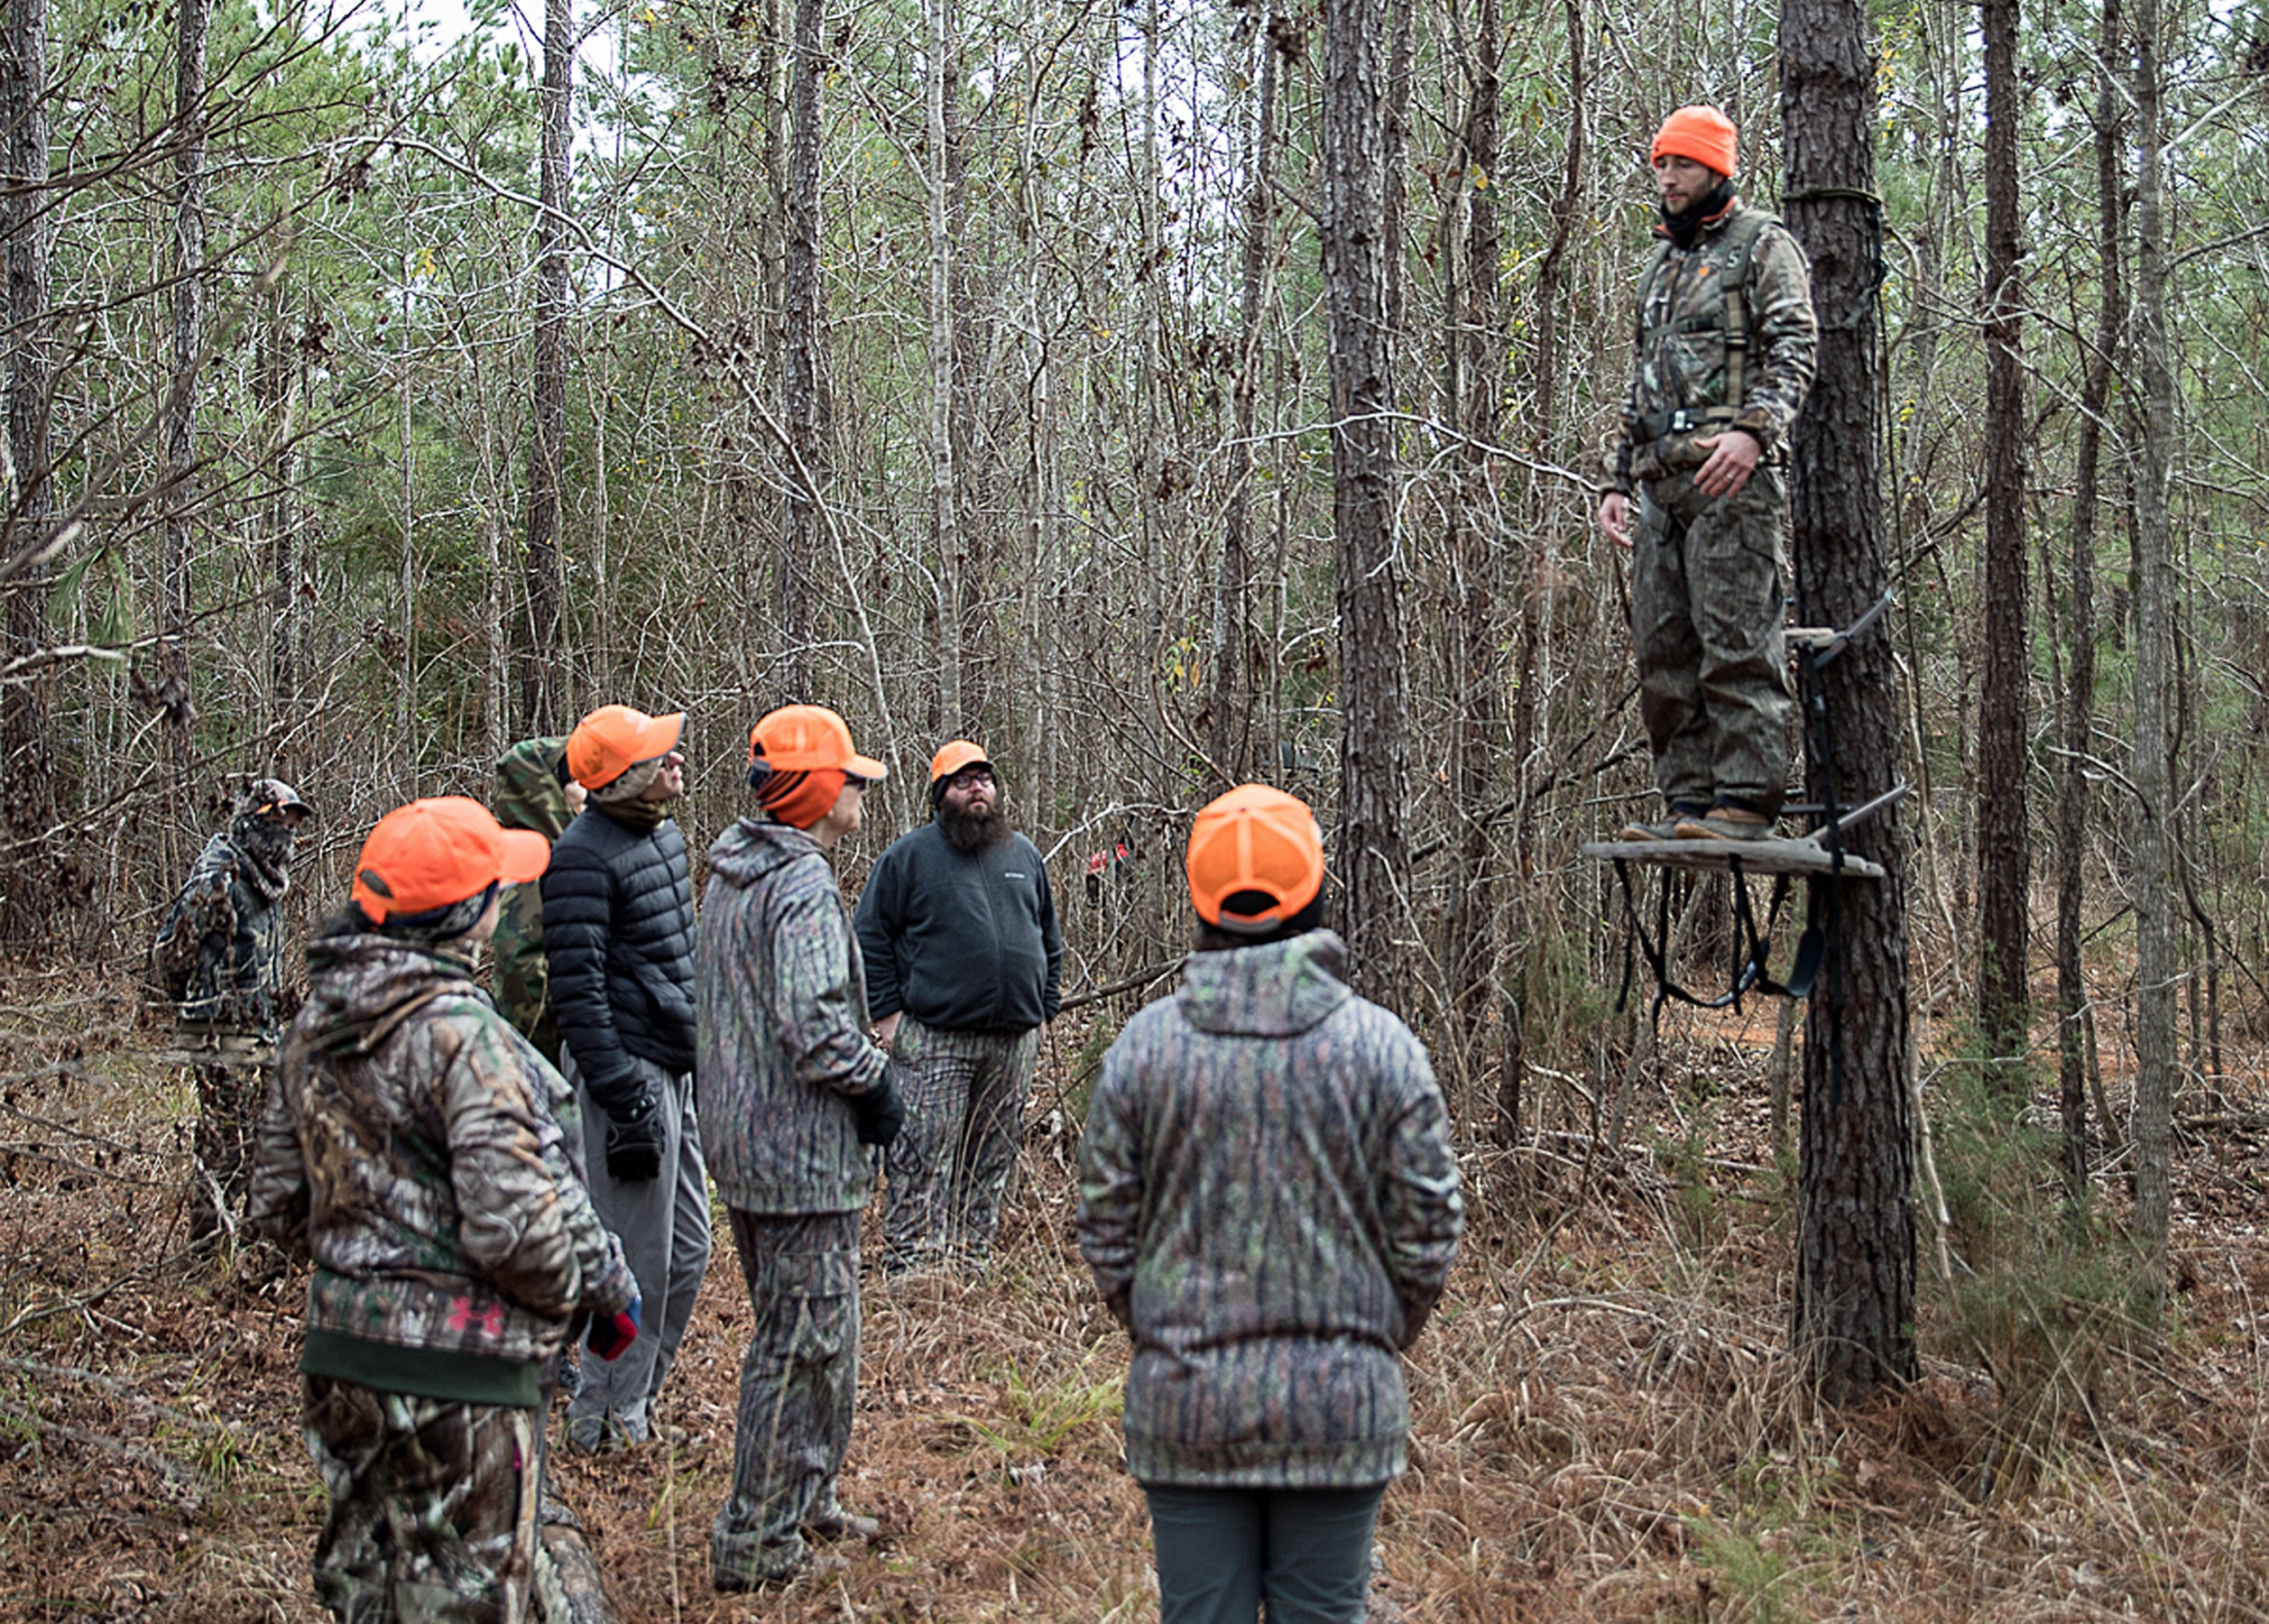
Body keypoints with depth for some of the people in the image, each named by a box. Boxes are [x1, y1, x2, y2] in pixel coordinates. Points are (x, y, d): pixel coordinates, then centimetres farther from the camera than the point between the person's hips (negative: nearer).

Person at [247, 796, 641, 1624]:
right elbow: (516, 1221, -25)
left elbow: (278, 1200, 11)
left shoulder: (315, 1022, 4)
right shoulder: (461, 1034, -21)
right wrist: (603, 1291, -8)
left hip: (340, 1346, 8)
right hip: (456, 1369, -8)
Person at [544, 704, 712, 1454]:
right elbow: (578, 989, -19)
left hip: (677, 1068, 9)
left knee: (687, 1249, 15)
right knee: (638, 1259, -2)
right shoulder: (583, 856, -16)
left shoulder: (665, 833, 12)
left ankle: (635, 1403, 29)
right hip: (627, 1068, -9)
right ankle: (604, 1424, 12)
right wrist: (623, 1097, -21)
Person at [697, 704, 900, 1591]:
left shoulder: (728, 873, 11)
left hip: (738, 1142, 10)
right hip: (803, 1152, -10)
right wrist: (875, 1086, -12)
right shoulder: (804, 886, -20)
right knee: (806, 1340, 0)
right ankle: (757, 1544, 8)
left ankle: (802, 1501, 35)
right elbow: (814, 1024, -28)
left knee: (791, 1326, 22)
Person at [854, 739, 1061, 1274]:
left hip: (1014, 1043, 5)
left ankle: (973, 1262, 20)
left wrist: (1042, 1010, 16)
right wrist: (888, 1014, -6)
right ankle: (909, 1266, -1)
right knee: (922, 1162, -6)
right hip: (934, 1042, -5)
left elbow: (1050, 938, 24)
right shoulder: (908, 856, 1)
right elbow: (870, 937, 1)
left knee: (991, 1163, 10)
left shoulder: (1024, 855, 16)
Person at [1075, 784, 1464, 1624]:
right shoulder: (1383, 1045, -8)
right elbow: (1428, 1234, -4)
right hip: (1341, 1406, -1)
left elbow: (1105, 1233, 0)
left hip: (1182, 1405, 1)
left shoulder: (1144, 1043, -5)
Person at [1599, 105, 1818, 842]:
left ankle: (1746, 800, -12)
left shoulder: (1762, 244, 6)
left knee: (1736, 639, -12)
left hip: (1733, 474, -8)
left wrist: (1753, 429, -23)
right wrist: (1618, 480, 21)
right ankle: (1689, 801, 6)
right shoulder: (1660, 268, 28)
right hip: (1660, 482, 8)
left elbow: (1794, 347, -7)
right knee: (1662, 647, 2)